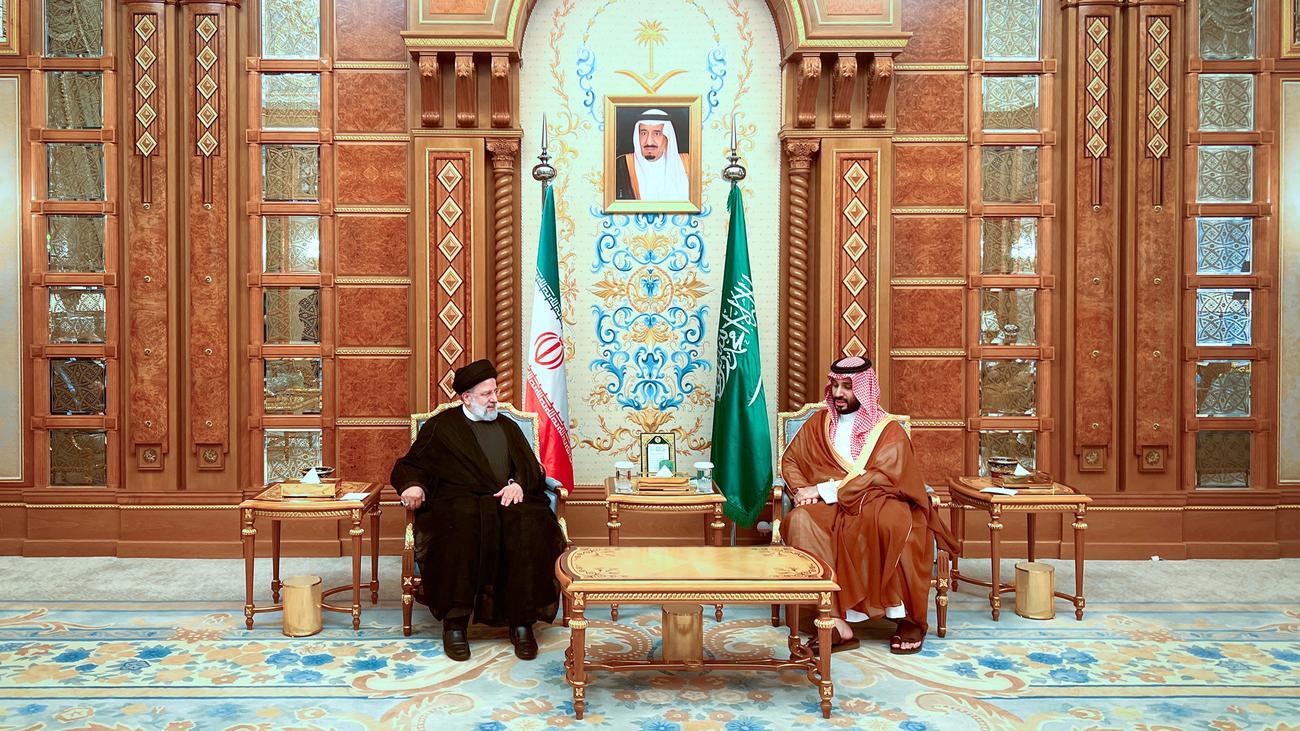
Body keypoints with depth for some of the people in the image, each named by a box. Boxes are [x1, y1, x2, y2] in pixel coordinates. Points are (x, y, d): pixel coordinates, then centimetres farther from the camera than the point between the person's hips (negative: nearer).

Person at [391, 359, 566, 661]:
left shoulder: (508, 427, 27)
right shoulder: (441, 426, 18)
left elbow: (531, 467, 17)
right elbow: (411, 465, 14)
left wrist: (519, 484, -6)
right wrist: (413, 485, -10)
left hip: (508, 500, 3)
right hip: (460, 501, -2)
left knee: (529, 527, -32)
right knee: (464, 525, -39)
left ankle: (522, 622, -26)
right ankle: (455, 622, -28)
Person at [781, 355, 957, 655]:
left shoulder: (888, 429, 4)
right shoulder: (819, 423, 17)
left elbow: (883, 477, -11)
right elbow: (790, 460, 18)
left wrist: (825, 490, -16)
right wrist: (802, 489, -5)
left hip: (877, 503, -2)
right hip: (831, 508, 3)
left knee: (892, 519, -40)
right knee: (800, 520, -33)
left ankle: (907, 617, -22)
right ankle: (837, 622, -36)